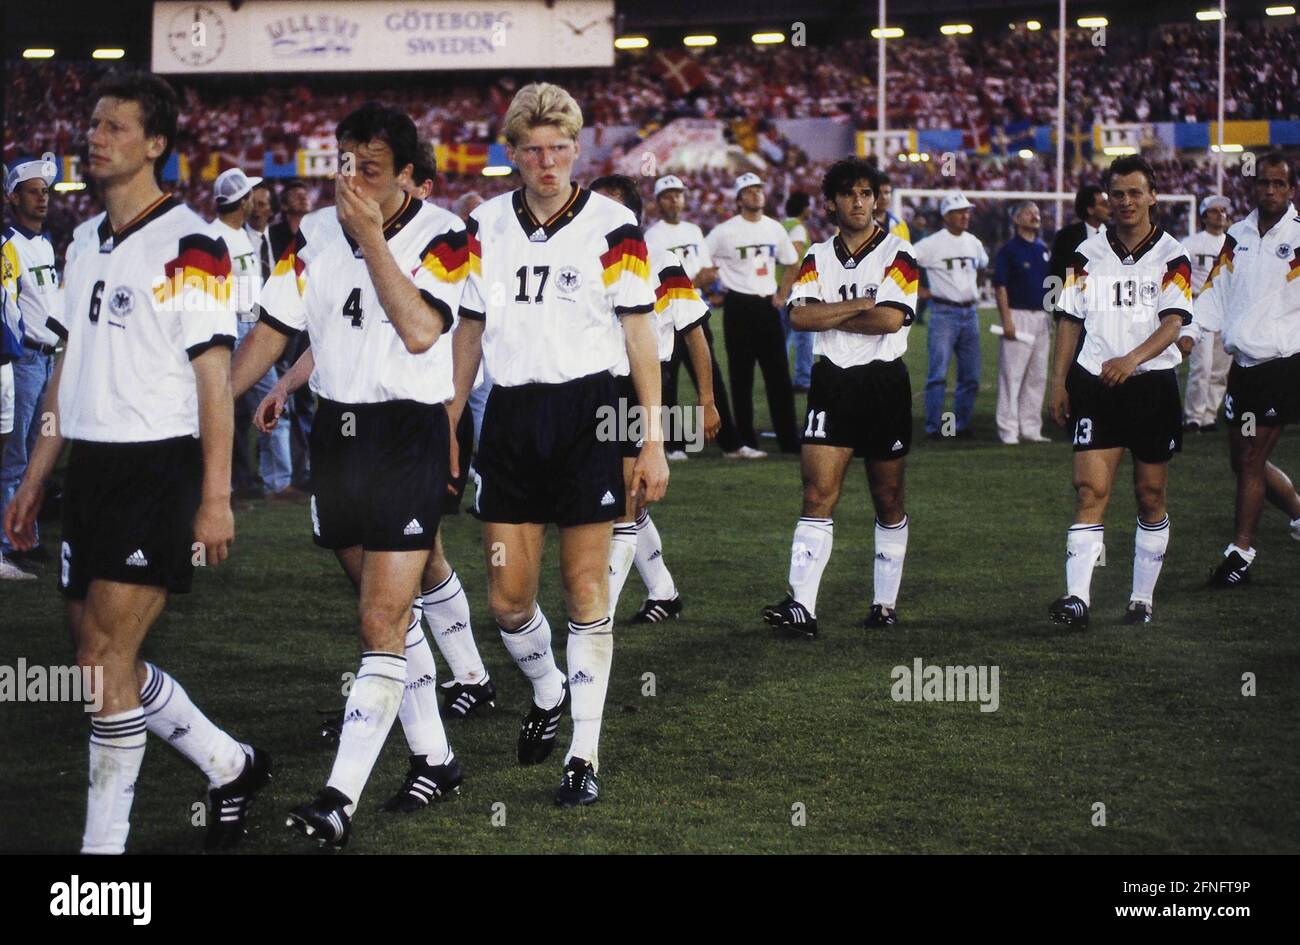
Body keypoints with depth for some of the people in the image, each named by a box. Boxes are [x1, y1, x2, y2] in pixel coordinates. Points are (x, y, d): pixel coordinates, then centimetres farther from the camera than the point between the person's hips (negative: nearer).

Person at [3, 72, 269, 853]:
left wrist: (216, 498, -17)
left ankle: (105, 842, 0)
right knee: (106, 663, 11)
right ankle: (233, 767, 29)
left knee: (105, 663, -9)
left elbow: (215, 377, -13)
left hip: (158, 473, -8)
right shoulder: (89, 247, 14)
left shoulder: (189, 246, -11)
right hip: (91, 469, 8)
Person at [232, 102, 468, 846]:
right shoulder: (317, 237, 5)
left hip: (409, 435, -6)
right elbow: (272, 331, 8)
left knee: (381, 626, -9)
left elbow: (419, 330, -22)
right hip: (338, 431, 6)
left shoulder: (441, 236, -10)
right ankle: (435, 758, 28)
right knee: (391, 612, 15)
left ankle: (342, 798, -11)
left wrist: (372, 237, -21)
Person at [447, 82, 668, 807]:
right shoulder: (486, 225, 7)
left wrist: (654, 439, -5)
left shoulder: (612, 225, -4)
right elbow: (471, 329, 15)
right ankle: (548, 693, 32)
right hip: (509, 415, 3)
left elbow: (640, 333, -2)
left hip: (587, 413, -3)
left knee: (586, 589, -1)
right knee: (508, 597, 2)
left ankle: (585, 753, 6)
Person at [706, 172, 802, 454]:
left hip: (768, 306, 4)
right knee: (741, 377, 1)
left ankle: (789, 439, 6)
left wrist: (782, 295, 11)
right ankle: (746, 440, 7)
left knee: (779, 376, 2)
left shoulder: (775, 229, 8)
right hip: (739, 307, -4)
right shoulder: (725, 231, -7)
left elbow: (791, 264, 20)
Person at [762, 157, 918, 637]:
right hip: (832, 383, 2)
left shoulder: (897, 254, -3)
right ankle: (802, 605, -17)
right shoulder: (819, 257, 8)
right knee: (818, 494, -10)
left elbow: (891, 319, -17)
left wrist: (829, 316, -7)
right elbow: (798, 315, -7)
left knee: (888, 501, 8)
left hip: (884, 383, -2)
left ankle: (885, 604, 20)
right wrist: (859, 305, -13)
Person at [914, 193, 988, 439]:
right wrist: (918, 290, -9)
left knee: (970, 375, 6)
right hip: (944, 313, -6)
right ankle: (933, 426, -5)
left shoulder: (974, 243, 11)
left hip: (970, 312, 6)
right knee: (938, 373, -9)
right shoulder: (932, 244, -8)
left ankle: (962, 425, 14)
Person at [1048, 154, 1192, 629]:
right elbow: (1070, 320, 12)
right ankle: (1077, 598, -19)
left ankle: (1142, 598, 17)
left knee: (1151, 497, 6)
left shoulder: (1172, 257, 0)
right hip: (1095, 385, 1)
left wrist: (1132, 359, -27)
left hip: (1153, 382, -1)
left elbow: (1173, 322, -11)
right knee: (1091, 491, -11)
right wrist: (1059, 381, 5)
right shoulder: (1087, 254, 8)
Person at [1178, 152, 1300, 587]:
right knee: (1243, 460, 11)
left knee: (1251, 458, -5)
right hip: (1243, 363, 6)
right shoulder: (1238, 235, 9)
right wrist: (1192, 334, -1)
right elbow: (1216, 291, 13)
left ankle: (1241, 551, 5)